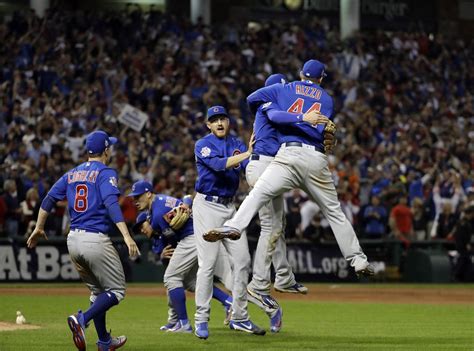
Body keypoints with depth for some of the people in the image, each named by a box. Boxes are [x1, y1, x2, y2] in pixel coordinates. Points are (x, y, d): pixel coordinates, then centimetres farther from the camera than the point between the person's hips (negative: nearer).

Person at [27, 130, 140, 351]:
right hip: (95, 240, -7)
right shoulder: (105, 173, -6)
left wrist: (38, 229, 23)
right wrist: (126, 236, -28)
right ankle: (82, 320, -21)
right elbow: (111, 204, -20)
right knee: (116, 290, 2)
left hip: (73, 240, 7)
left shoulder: (72, 174, 14)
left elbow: (49, 199, 12)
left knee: (98, 291, 21)